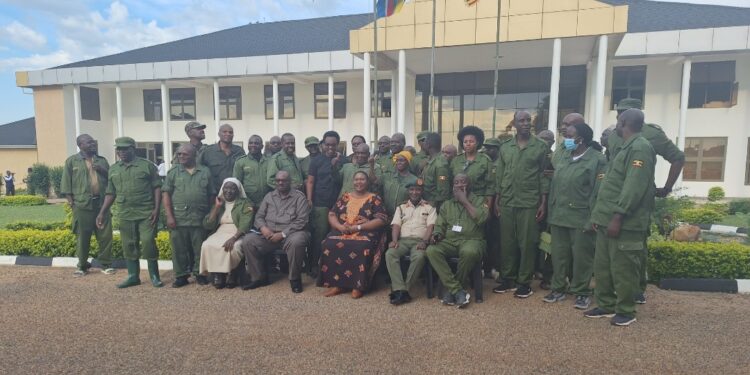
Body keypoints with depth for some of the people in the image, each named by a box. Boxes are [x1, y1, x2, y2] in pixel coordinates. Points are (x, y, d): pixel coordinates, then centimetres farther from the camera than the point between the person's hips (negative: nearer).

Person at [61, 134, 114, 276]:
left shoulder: (101, 160, 15)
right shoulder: (72, 161, 5)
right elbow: (66, 182, 2)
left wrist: (104, 171, -2)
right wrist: (70, 200, -6)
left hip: (102, 203, 3)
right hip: (82, 204, -3)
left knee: (105, 235, 3)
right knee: (82, 237, 5)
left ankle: (106, 264, 13)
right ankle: (82, 265, 19)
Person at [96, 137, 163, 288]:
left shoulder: (147, 165, 0)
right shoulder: (113, 169, 12)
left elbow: (157, 187, -3)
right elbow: (110, 193, 15)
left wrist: (156, 209, -11)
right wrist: (102, 213, 9)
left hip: (147, 213, -4)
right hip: (125, 215, 4)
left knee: (148, 243, -7)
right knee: (129, 246, 9)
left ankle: (154, 276, 7)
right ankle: (133, 276, 21)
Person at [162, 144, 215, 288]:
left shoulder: (205, 172, 8)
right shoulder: (173, 172, 6)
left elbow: (211, 195, 10)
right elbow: (166, 194, 2)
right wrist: (169, 216, -7)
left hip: (200, 219, 0)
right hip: (178, 218, 0)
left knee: (199, 248, 7)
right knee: (179, 249, 5)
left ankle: (199, 273, 20)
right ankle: (181, 276, 16)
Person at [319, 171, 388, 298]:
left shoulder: (374, 199, 6)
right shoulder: (345, 197, 18)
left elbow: (381, 220, -6)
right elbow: (331, 215, 12)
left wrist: (357, 227, -14)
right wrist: (340, 226, -11)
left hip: (365, 232, -3)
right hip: (342, 231, 3)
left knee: (362, 248, -36)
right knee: (329, 245, -26)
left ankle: (358, 285, -23)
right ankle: (336, 283, -19)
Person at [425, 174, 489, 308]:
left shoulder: (479, 200, 10)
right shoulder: (446, 204, 21)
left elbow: (482, 218, -10)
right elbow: (440, 225, 16)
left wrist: (465, 201, -5)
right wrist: (437, 234, -8)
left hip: (471, 240, -3)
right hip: (449, 241, 3)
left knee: (469, 252, -39)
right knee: (431, 251, -27)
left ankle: (451, 289, -17)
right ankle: (458, 290, -24)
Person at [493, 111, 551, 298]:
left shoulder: (541, 147, 0)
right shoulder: (505, 147, 8)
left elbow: (544, 176, 0)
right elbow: (500, 175, 10)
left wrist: (543, 202, -5)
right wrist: (497, 200, 7)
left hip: (529, 203, -3)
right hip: (507, 203, 3)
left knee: (527, 243, 3)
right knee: (507, 242, 8)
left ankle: (524, 282, 14)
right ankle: (507, 279, 20)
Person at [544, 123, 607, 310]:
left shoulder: (597, 159, -8)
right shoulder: (564, 157, 12)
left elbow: (598, 192, -13)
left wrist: (592, 219, -17)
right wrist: (551, 212, 9)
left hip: (581, 218, -6)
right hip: (559, 216, 6)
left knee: (581, 256, 5)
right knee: (559, 254, 12)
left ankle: (582, 292, 20)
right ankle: (558, 288, 25)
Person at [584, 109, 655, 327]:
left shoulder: (640, 148, -12)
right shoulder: (627, 147, 20)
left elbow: (634, 188, -21)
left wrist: (618, 217, -22)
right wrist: (600, 215, 19)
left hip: (624, 223, -10)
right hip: (608, 220, 10)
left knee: (623, 269, 1)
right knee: (602, 266, 14)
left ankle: (626, 311, 14)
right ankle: (605, 306, 25)